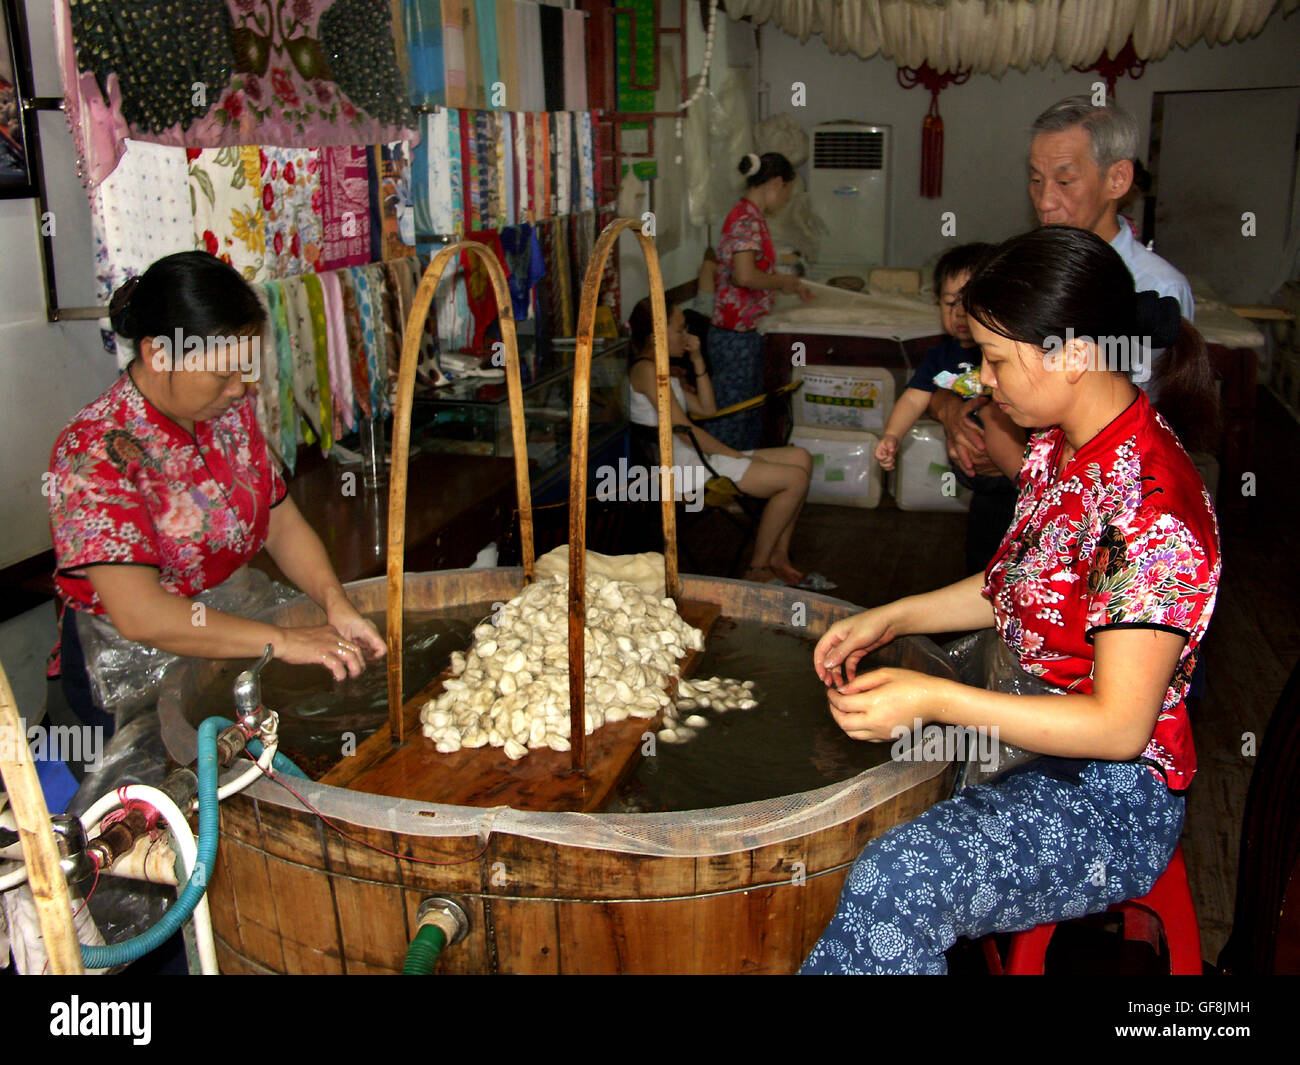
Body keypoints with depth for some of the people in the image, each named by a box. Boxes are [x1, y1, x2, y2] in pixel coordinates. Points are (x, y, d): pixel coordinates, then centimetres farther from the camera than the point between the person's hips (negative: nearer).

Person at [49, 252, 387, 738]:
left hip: (233, 632, 7)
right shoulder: (97, 450, -22)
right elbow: (140, 615, -29)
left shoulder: (231, 411, 2)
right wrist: (283, 641, -29)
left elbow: (283, 522, 4)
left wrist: (335, 603, -14)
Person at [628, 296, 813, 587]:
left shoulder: (665, 373, 19)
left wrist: (697, 361, 11)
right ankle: (757, 569, -3)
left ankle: (778, 556, 7)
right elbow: (683, 428, -18)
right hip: (684, 468, -11)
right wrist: (736, 455, -12)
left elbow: (707, 409, 20)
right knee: (796, 479, -13)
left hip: (699, 457, 11)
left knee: (801, 458, 6)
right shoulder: (645, 370, -12)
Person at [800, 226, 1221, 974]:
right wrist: (889, 620, 3)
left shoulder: (1152, 507, -26)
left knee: (892, 884, -30)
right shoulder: (1060, 449, 2)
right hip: (1021, 735, 9)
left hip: (1108, 797, -9)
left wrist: (935, 700, -29)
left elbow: (1120, 725, -25)